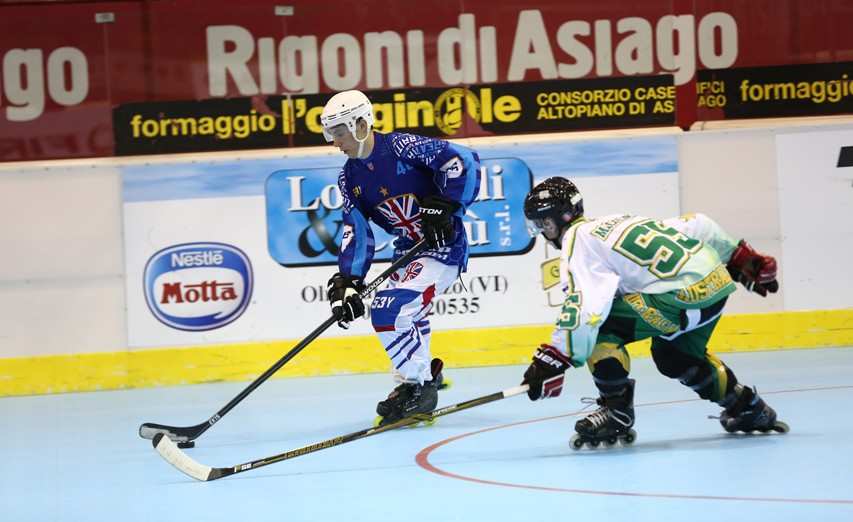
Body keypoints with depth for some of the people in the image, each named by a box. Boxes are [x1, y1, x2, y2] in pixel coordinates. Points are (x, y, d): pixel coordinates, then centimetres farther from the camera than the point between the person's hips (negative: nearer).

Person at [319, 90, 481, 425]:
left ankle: (418, 386, -6)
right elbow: (356, 232, 4)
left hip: (444, 245, -9)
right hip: (408, 251, 9)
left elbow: (462, 161, -21)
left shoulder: (402, 147, -16)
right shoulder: (350, 178, 6)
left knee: (391, 310, -20)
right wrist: (348, 281, -8)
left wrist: (445, 208, -24)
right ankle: (427, 373, 30)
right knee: (385, 313, 11)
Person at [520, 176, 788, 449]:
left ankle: (617, 412, -2)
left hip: (685, 294, -10)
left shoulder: (578, 237, 0)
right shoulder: (619, 222, 26)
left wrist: (551, 361, -19)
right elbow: (698, 226, 26)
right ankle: (748, 407, 39)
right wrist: (742, 260, 36)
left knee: (599, 327, -7)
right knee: (673, 355, 30)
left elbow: (584, 304, -16)